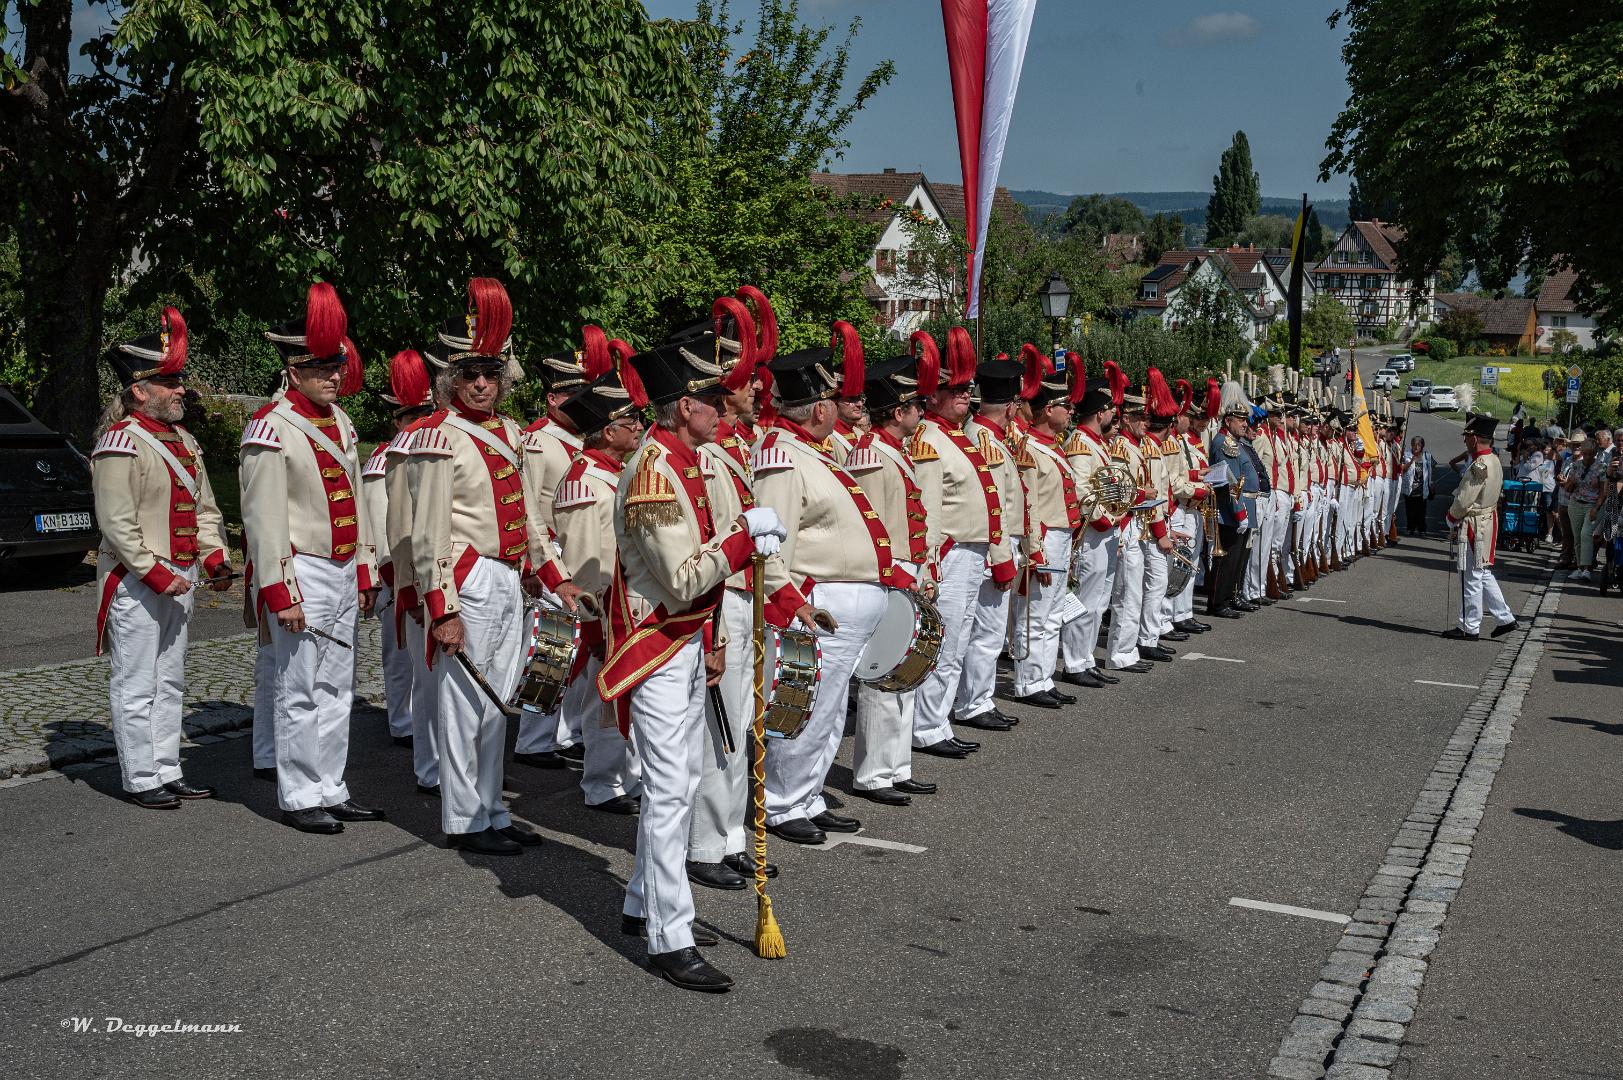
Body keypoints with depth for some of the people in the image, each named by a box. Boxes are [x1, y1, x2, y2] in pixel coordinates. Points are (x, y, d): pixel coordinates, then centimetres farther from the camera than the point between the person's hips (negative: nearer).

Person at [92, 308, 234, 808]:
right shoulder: (120, 443, -13)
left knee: (169, 682, 15)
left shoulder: (184, 441, 13)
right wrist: (155, 574, -20)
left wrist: (215, 559, 5)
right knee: (136, 686, 0)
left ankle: (167, 769, 24)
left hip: (181, 578, 9)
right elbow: (116, 522, -18)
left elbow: (204, 507, 17)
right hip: (137, 584, -9)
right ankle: (142, 780, 8)